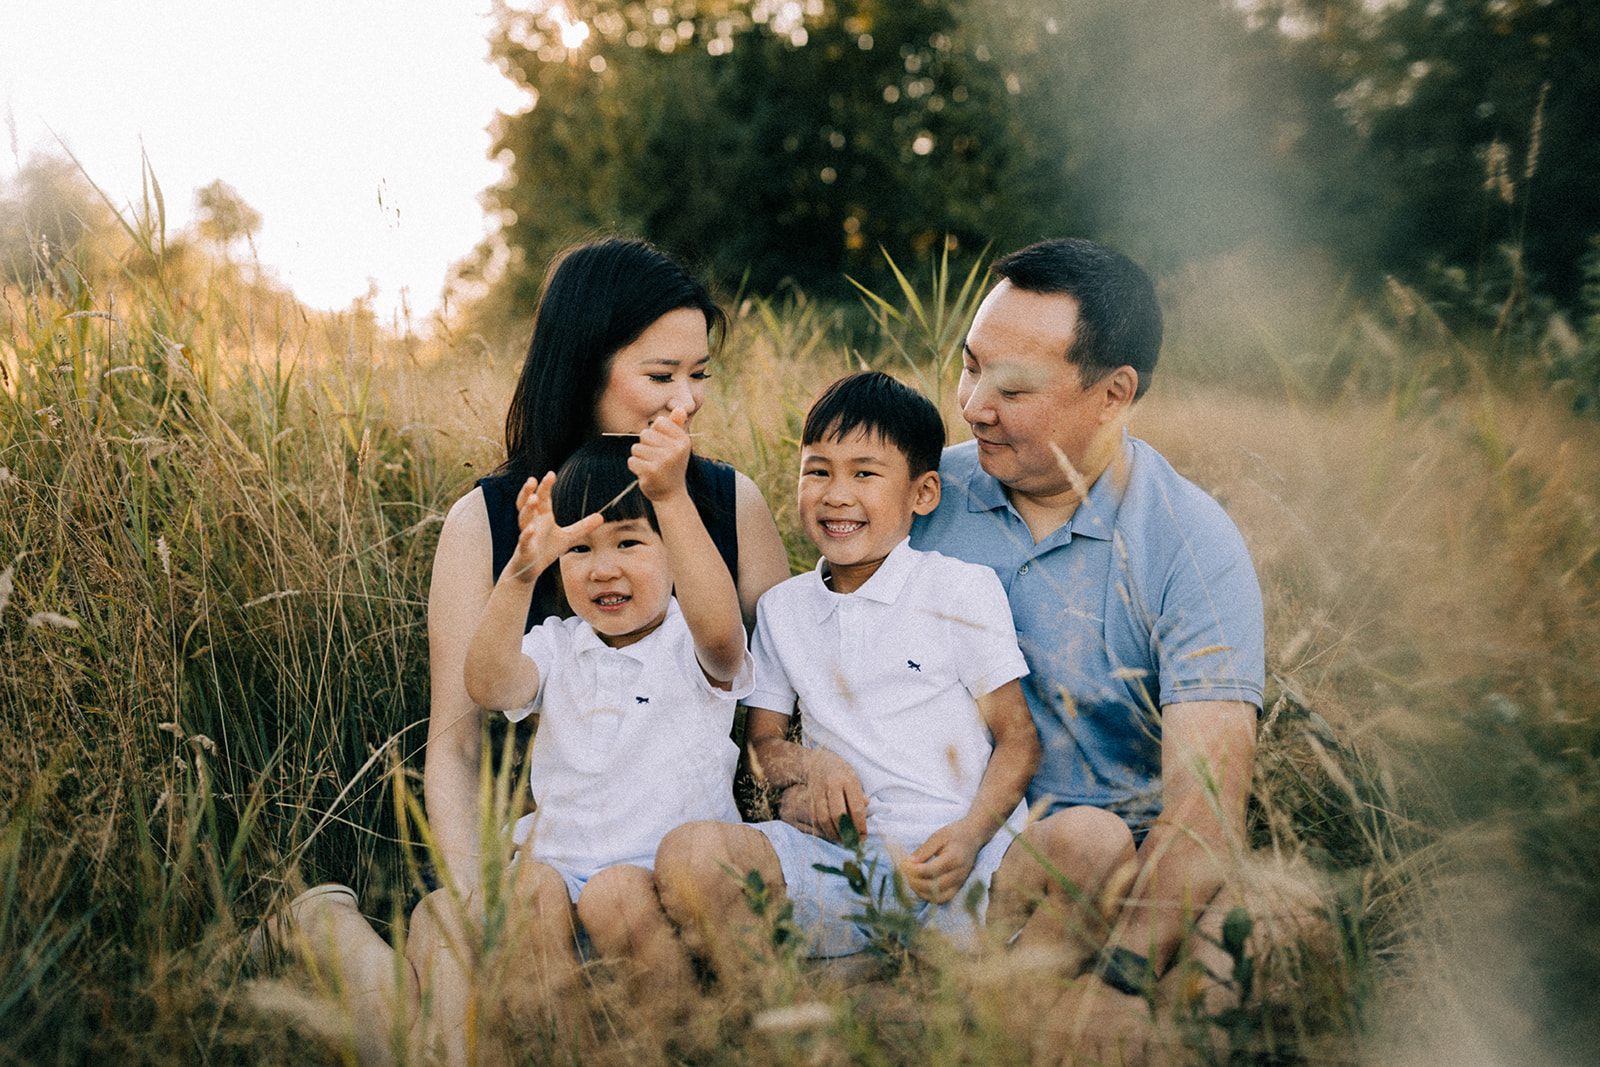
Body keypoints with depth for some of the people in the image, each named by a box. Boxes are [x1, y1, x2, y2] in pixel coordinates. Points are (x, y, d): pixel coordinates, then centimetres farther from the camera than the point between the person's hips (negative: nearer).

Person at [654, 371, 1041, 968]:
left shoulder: (963, 591, 4)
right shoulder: (781, 609, 15)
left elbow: (1017, 738, 3)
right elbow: (760, 744, 21)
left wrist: (971, 833, -14)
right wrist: (811, 763, -2)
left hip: (957, 854, -2)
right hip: (844, 855, 3)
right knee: (686, 854, -22)